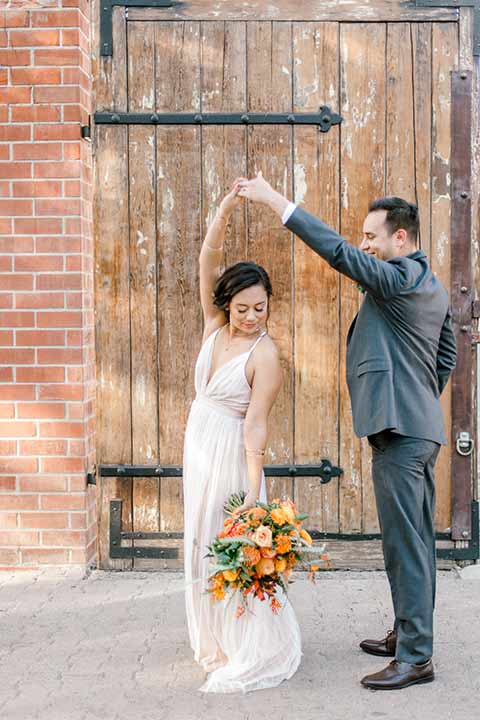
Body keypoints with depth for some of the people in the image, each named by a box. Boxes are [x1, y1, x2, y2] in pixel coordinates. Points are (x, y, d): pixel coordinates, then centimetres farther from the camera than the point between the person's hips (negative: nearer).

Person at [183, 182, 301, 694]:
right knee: (202, 543, 16)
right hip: (198, 448, 7)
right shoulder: (215, 325, -2)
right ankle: (216, 643, 31)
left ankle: (253, 653, 12)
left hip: (231, 454, -7)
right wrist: (225, 211, -26)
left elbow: (256, 425, -22)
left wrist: (254, 492, -26)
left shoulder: (265, 354, -19)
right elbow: (207, 263, -10)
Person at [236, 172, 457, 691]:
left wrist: (276, 201, -19)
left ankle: (415, 658, -4)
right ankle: (408, 634, 26)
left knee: (406, 545, -8)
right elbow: (447, 355, 24)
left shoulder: (400, 277, -13)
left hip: (399, 432, -11)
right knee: (416, 541, 16)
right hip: (421, 426, 11)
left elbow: (338, 252, -22)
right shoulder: (432, 286, 17)